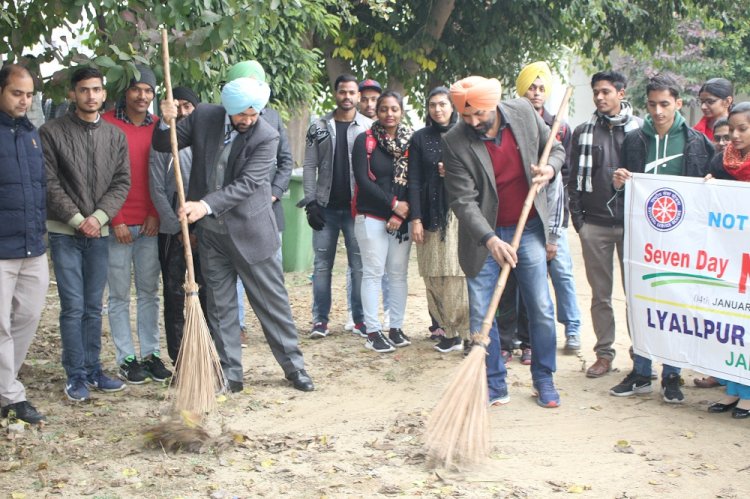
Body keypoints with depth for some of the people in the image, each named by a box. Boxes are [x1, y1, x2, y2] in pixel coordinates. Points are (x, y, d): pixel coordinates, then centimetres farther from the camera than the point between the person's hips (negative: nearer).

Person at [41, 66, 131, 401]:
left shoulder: (115, 135, 7)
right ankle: (75, 375, 6)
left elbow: (122, 182, 3)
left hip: (99, 232, 4)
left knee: (94, 307, 10)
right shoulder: (52, 132, -5)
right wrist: (77, 219, -13)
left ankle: (92, 370, 19)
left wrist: (99, 216, -10)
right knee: (73, 307, -4)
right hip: (64, 232, -4)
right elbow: (49, 183, -9)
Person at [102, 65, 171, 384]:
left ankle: (150, 354, 16)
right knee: (120, 295, 3)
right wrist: (115, 220, -10)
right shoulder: (107, 124, -5)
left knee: (149, 292, 9)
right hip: (117, 225, -4)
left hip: (150, 224, 4)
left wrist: (155, 214, -1)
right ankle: (126, 358, 10)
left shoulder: (158, 127, 8)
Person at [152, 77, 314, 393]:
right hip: (211, 233, 4)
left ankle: (293, 366, 19)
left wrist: (206, 205, -35)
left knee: (273, 302, 5)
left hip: (250, 232, -3)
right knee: (220, 307, 9)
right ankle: (230, 375, 18)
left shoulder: (267, 137, -15)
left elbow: (246, 184, -24)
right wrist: (165, 123, -17)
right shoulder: (203, 117, -3)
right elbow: (164, 145, 5)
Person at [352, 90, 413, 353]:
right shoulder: (364, 141, -1)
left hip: (401, 219, 3)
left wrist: (401, 214, -8)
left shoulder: (410, 141, 6)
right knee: (373, 272, -2)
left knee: (398, 273, 6)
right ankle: (373, 332, 2)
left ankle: (396, 328, 15)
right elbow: (363, 180, -8)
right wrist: (393, 203, -11)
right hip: (372, 217, -3)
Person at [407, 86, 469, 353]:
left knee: (463, 273, -9)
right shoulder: (420, 138, 9)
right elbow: (413, 181, 5)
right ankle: (448, 330, 7)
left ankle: (470, 332, -3)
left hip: (461, 213, -1)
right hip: (432, 214, 1)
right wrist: (416, 218, -3)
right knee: (436, 277, -1)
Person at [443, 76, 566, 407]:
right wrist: (491, 240, -32)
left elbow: (555, 148, 9)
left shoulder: (524, 112, -7)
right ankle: (495, 386, 14)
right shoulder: (454, 143, -17)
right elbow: (463, 201, -20)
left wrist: (550, 168, -14)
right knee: (480, 315, 0)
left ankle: (544, 381, 20)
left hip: (528, 229, 2)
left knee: (542, 310, 4)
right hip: (482, 235, -2)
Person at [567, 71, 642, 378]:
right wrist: (577, 217, 1)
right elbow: (574, 178, 8)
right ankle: (604, 353, 16)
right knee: (600, 294, 8)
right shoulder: (583, 133, 8)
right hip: (594, 224, 2)